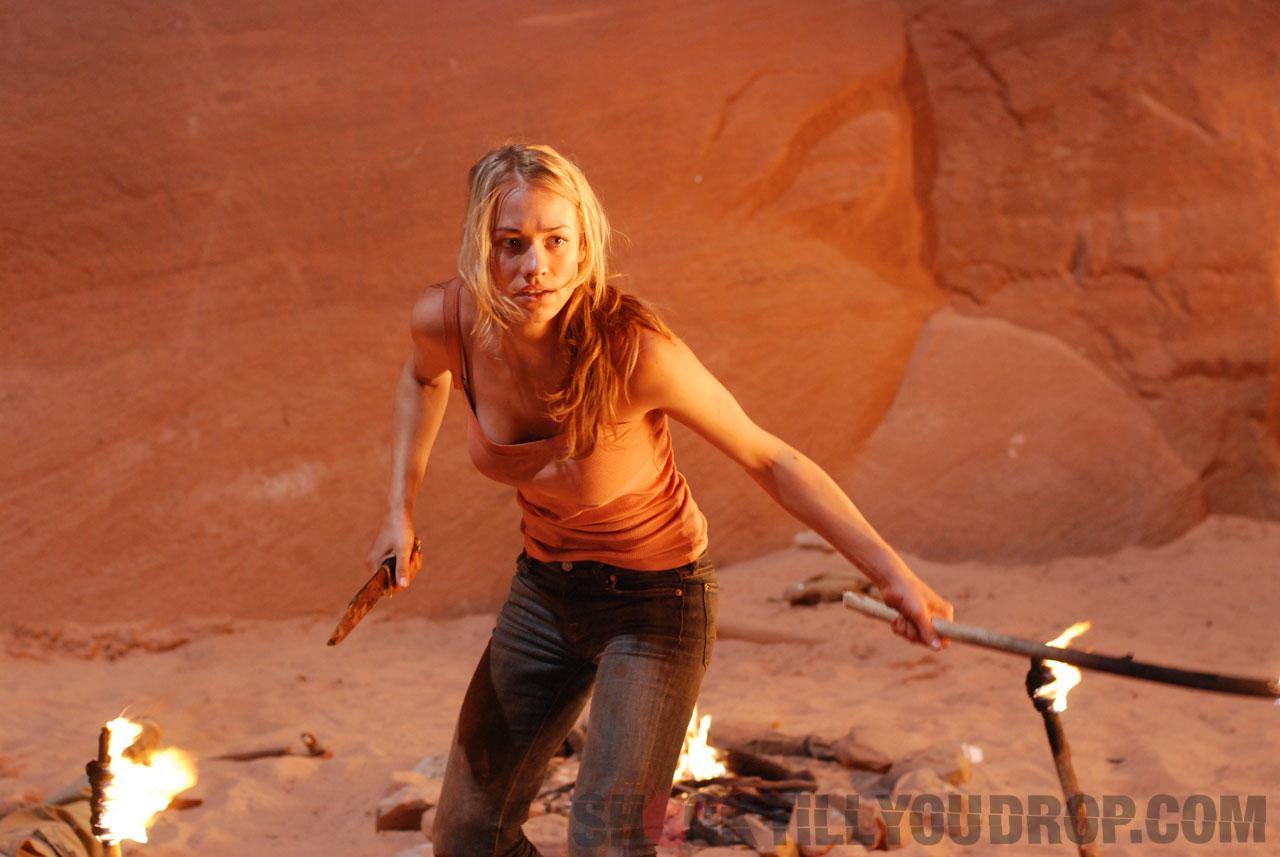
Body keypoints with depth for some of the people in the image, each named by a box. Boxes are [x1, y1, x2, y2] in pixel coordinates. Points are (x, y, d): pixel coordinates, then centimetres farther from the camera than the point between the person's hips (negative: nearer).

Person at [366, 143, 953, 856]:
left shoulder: (633, 350, -32)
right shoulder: (447, 320, -18)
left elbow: (768, 459, -20)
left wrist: (892, 572, -24)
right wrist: (402, 511, 7)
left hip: (656, 601, -5)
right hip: (544, 590, 5)